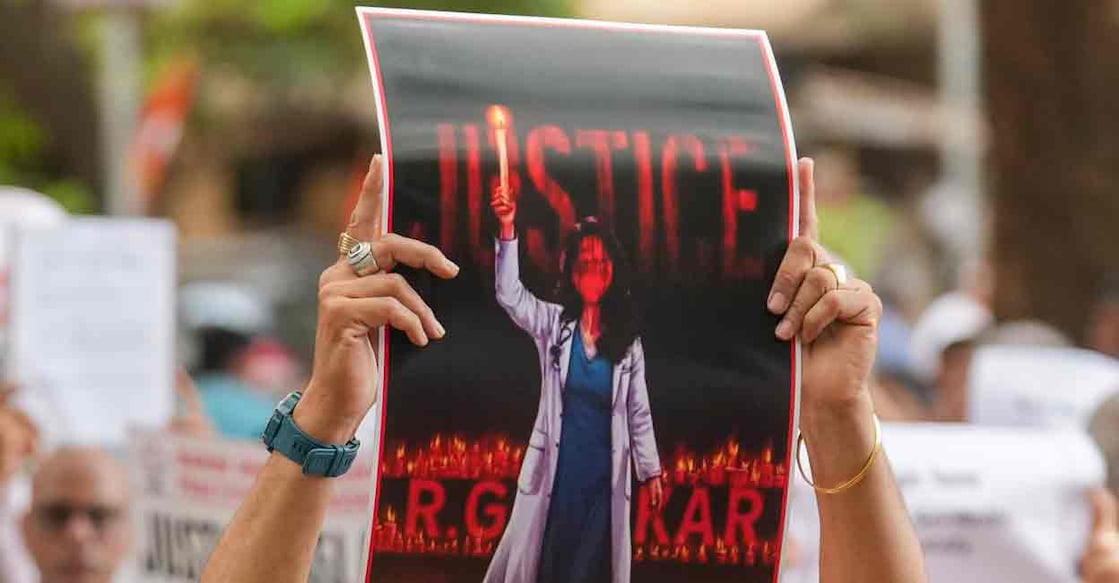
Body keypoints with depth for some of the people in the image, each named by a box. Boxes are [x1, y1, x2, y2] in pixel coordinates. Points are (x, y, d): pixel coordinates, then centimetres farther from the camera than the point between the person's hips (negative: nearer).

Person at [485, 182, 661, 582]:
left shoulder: (627, 339, 2)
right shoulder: (554, 324, 0)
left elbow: (639, 412, 8)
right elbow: (510, 294, -17)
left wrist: (651, 470, 8)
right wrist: (508, 230, -28)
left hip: (605, 469, 1)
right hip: (556, 466, -1)